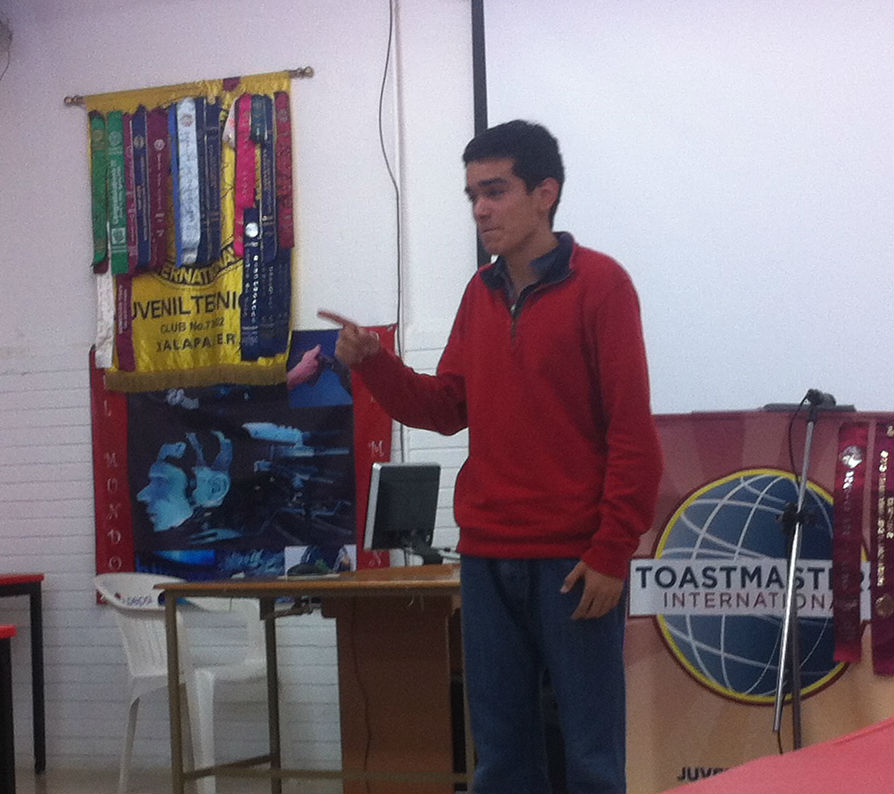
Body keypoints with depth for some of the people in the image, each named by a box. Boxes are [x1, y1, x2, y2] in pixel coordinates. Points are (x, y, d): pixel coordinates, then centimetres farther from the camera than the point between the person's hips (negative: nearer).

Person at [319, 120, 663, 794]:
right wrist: (372, 363, -1)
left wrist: (611, 553, -12)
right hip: (488, 560, 6)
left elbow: (633, 431, -9)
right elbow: (447, 408, 15)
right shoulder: (481, 293, 13)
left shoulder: (599, 283, -6)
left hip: (573, 561, -6)